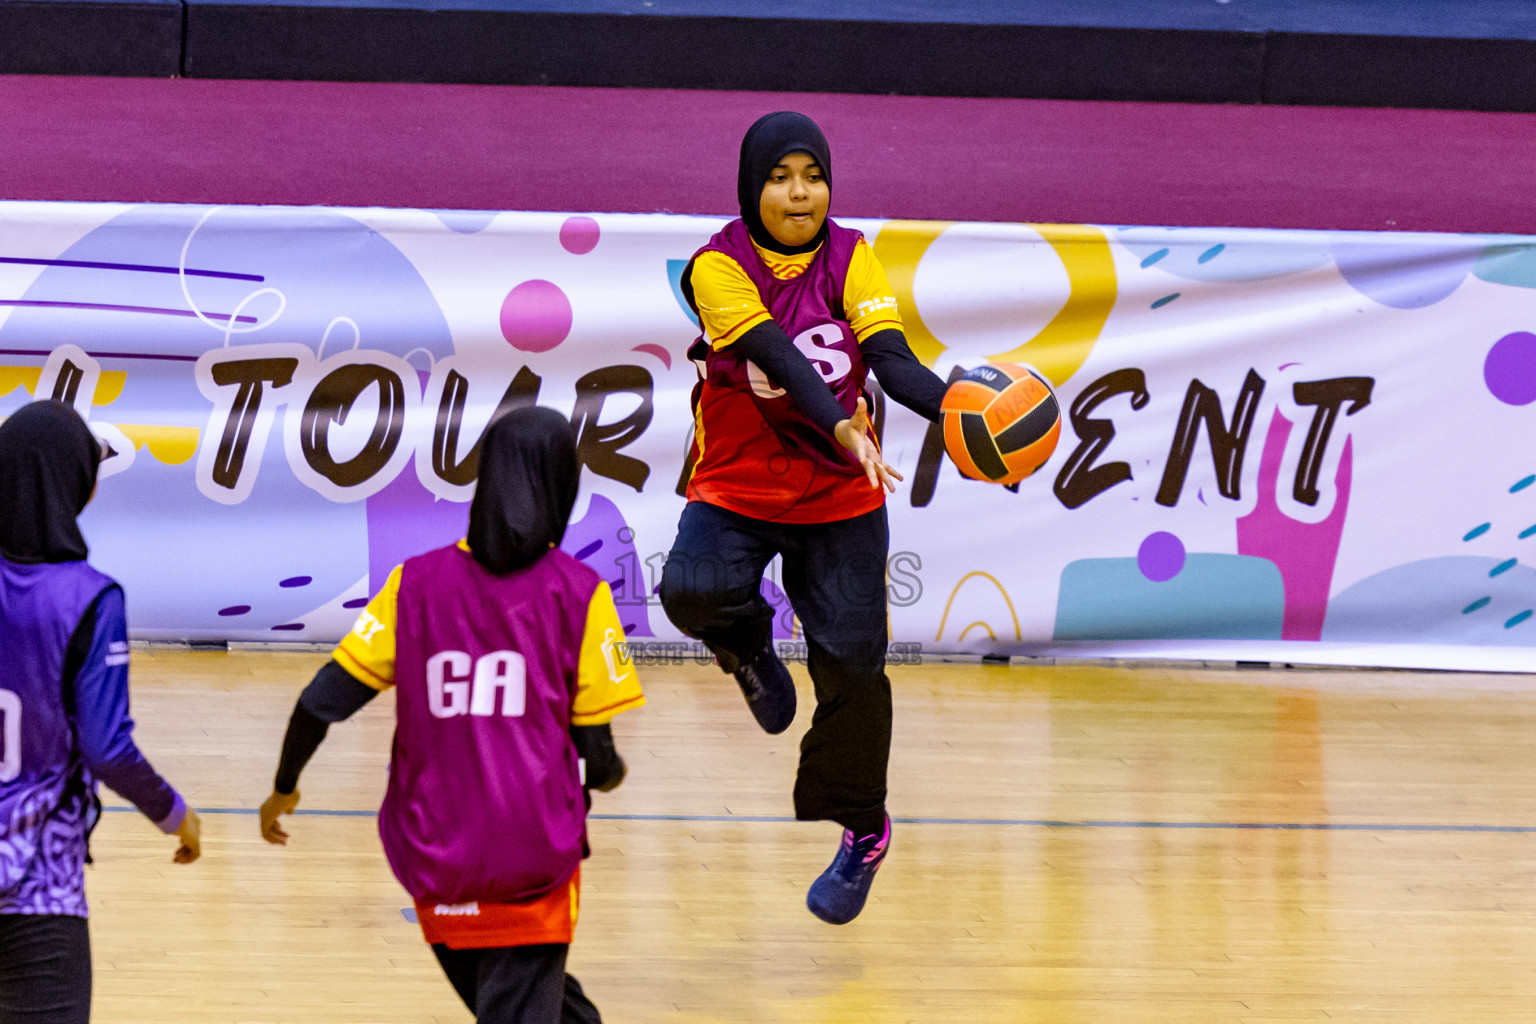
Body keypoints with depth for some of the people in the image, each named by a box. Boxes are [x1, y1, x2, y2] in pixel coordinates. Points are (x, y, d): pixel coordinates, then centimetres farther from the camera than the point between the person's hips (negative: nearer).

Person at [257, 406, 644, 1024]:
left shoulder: (417, 583, 3)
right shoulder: (579, 594, -3)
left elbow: (321, 703, -1)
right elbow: (598, 760, -1)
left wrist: (284, 789, 17)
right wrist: (611, 773, 23)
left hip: (435, 857, 3)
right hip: (535, 858, -3)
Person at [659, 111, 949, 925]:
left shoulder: (850, 260, -3)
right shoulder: (718, 267, -12)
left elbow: (889, 357, -16)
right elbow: (777, 355, -28)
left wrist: (955, 406, -37)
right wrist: (843, 427, -44)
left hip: (839, 499, 2)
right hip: (737, 489, -2)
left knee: (850, 666, 1)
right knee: (692, 590, -30)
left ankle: (862, 833, 22)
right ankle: (750, 646, 7)